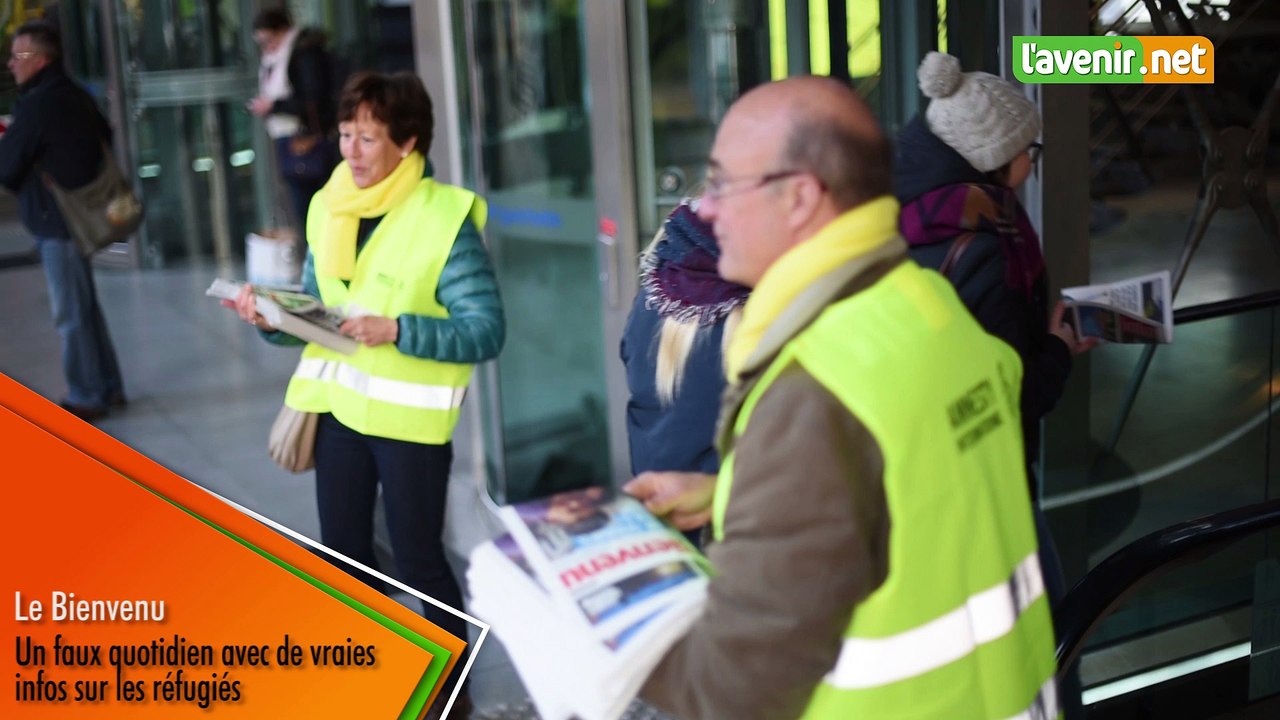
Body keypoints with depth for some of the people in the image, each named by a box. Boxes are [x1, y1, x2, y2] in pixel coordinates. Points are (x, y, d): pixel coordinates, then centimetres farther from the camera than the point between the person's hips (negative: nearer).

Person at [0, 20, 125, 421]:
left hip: (56, 222, -9)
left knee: (71, 314, 1)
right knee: (85, 308, 18)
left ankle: (86, 398, 9)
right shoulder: (74, 95, 9)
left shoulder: (37, 105, -19)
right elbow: (106, 140, 21)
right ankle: (107, 387, 26)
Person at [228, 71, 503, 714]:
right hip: (338, 404, 6)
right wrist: (272, 319, -12)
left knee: (417, 560, 6)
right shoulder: (329, 209, 3)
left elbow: (486, 331, -19)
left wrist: (399, 331, -30)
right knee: (342, 552, 18)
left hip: (410, 415, -6)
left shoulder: (445, 218, -16)